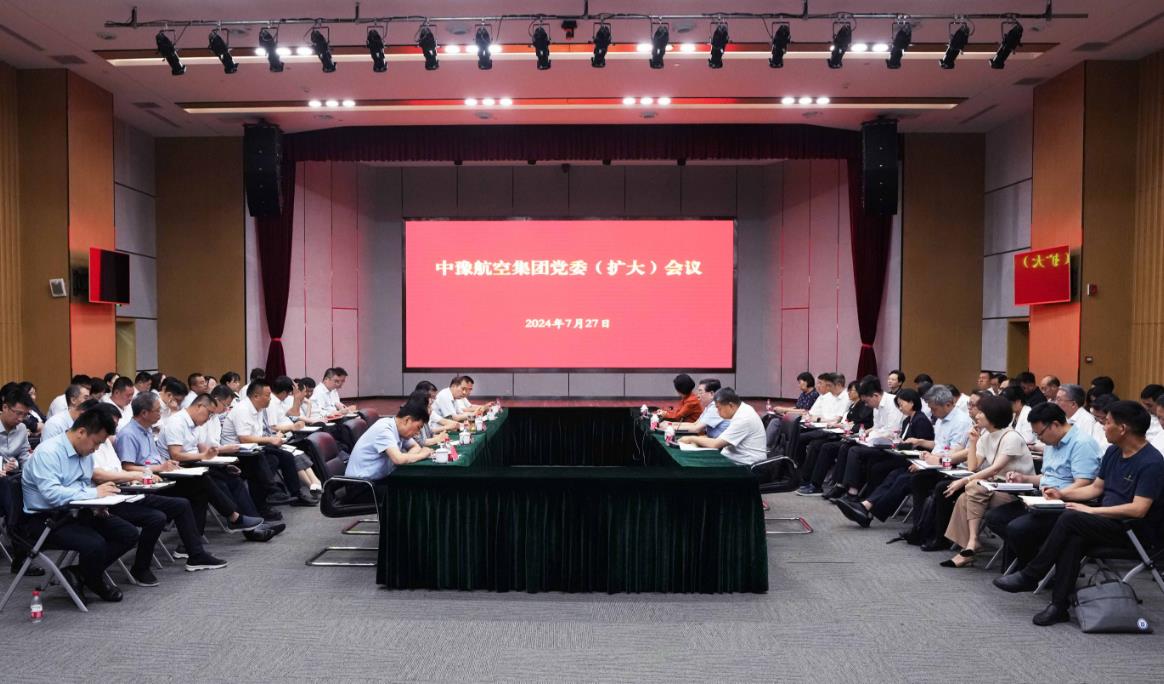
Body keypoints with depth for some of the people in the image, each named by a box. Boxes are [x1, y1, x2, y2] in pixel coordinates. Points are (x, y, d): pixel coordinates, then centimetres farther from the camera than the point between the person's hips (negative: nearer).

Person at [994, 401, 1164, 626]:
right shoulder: (1113, 452, 10)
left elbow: (1138, 510, -23)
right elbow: (1095, 488, 19)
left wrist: (1091, 510, -20)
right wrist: (1062, 494, 4)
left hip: (1135, 530, -7)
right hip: (1109, 522, 7)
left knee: (1070, 518, -27)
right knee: (1074, 538, -26)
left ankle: (1029, 576, -17)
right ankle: (1059, 605, -28)